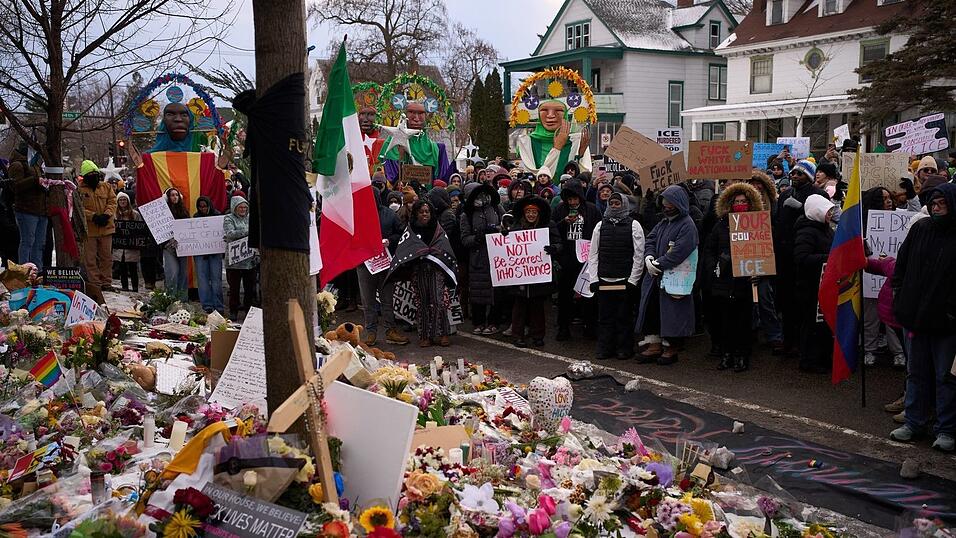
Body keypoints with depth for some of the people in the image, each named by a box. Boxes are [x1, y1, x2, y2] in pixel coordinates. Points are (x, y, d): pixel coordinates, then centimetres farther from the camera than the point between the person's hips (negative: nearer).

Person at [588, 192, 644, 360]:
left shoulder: (634, 225, 1)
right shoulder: (601, 225, 10)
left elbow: (639, 255, -3)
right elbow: (593, 254, 9)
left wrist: (632, 280, -8)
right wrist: (593, 279, 2)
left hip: (625, 281, -3)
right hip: (603, 281, 3)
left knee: (624, 316, 3)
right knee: (605, 316, 6)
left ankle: (624, 349, 14)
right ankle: (605, 348, 15)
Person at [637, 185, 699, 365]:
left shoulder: (687, 225, -11)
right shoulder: (663, 223, 15)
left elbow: (680, 251, -21)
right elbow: (650, 240, 11)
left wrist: (659, 264, -18)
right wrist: (649, 257, -9)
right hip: (656, 276, 8)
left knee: (671, 313, -1)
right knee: (652, 310, 9)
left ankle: (671, 347, 12)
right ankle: (654, 344, 18)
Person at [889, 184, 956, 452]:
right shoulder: (920, 228, 5)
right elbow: (902, 263, 13)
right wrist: (899, 295, 6)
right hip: (914, 315, 4)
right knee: (916, 372, 14)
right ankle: (915, 422, 25)